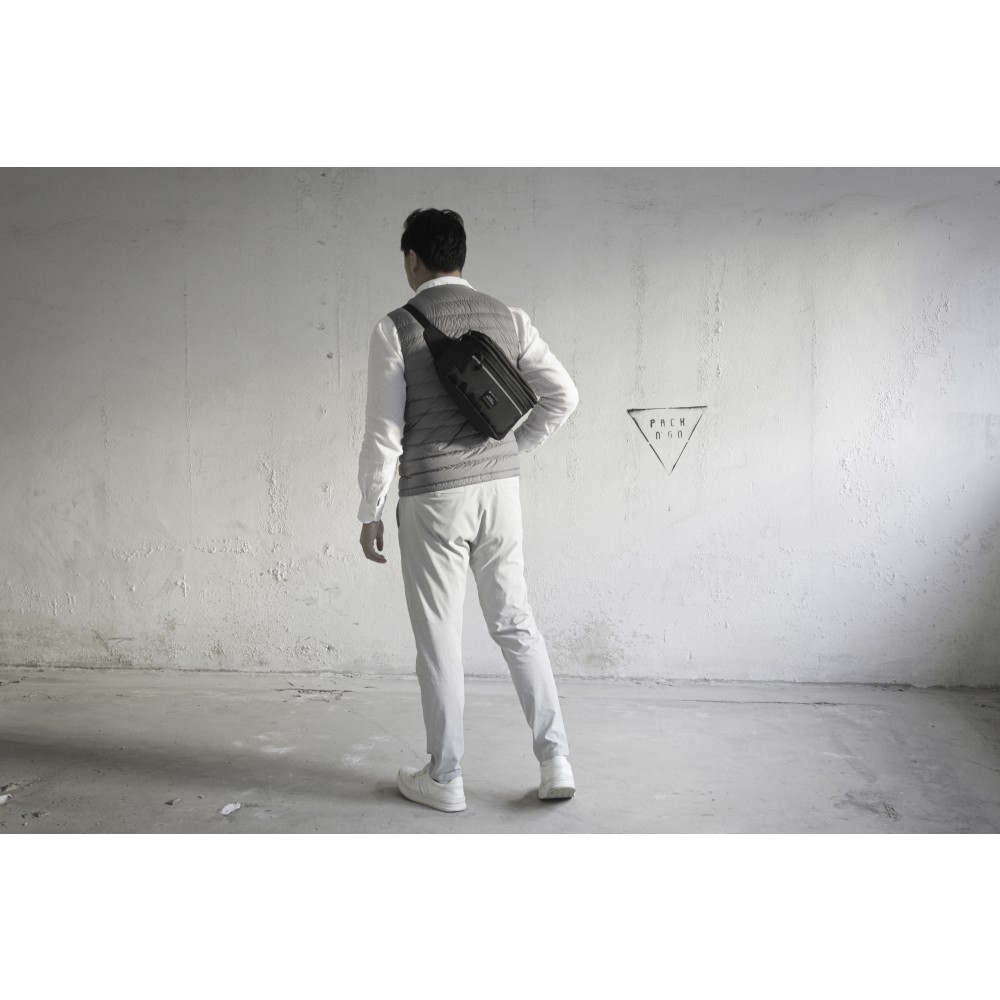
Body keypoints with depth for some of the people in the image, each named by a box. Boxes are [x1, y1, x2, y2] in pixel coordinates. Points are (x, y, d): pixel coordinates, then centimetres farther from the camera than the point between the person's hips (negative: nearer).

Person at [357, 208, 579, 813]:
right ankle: (556, 760, 15)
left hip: (432, 499, -4)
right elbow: (564, 395, 5)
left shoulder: (395, 329, -7)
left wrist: (371, 513, 1)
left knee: (440, 639, 6)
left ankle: (444, 779, 18)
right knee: (516, 623, 14)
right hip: (500, 489, 4)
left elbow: (384, 433, -9)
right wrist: (513, 449, 13)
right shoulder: (508, 318, 5)